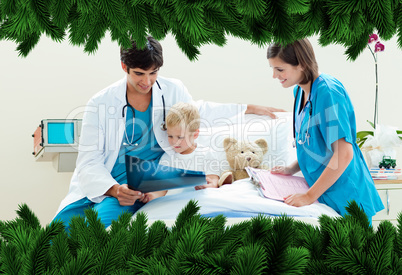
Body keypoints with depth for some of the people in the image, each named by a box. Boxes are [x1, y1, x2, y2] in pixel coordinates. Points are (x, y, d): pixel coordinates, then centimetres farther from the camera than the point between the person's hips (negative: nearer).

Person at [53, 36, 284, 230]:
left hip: (142, 189, 0)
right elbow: (89, 162, -5)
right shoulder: (100, 104, -3)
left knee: (101, 222, -31)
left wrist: (249, 108, 33)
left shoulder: (173, 91, 5)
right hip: (97, 187, 1)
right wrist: (115, 190, -25)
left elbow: (198, 111, 27)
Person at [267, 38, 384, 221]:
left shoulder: (328, 92, -21)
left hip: (346, 198, -8)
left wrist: (310, 196, -21)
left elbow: (343, 154, -25)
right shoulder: (300, 91, 7)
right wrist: (292, 169, 5)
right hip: (323, 194, 8)